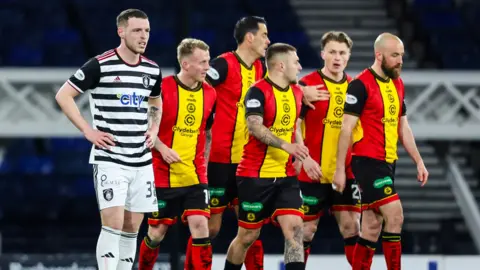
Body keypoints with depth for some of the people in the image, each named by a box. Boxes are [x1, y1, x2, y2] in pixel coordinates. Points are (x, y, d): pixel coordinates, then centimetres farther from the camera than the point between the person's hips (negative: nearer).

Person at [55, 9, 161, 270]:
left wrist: (153, 130, 12)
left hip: (142, 161, 6)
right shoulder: (100, 65, -10)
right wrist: (88, 131, -10)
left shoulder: (152, 70, 9)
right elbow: (63, 95, -5)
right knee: (113, 224, -14)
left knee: (131, 228, 8)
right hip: (109, 158, -6)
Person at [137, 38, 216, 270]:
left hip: (195, 177, 3)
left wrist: (203, 162, 13)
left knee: (200, 225, -10)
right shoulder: (162, 88, -10)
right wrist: (162, 148, -18)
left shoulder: (209, 93, 5)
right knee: (157, 231, 4)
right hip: (163, 175, -3)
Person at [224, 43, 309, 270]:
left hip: (285, 175, 6)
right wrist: (285, 145, -36)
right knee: (248, 235, 4)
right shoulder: (258, 91, -14)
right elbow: (255, 126, -28)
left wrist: (302, 156, 24)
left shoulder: (296, 91, 9)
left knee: (294, 227, -10)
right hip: (255, 175, -6)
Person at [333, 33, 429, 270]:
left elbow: (403, 127, 20)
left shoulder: (398, 84, 13)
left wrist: (419, 161, 15)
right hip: (368, 161, -8)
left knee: (372, 227, 7)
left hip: (388, 162, 8)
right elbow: (346, 128, -12)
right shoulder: (361, 85, -11)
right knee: (395, 216, -15)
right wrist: (340, 169, -14)